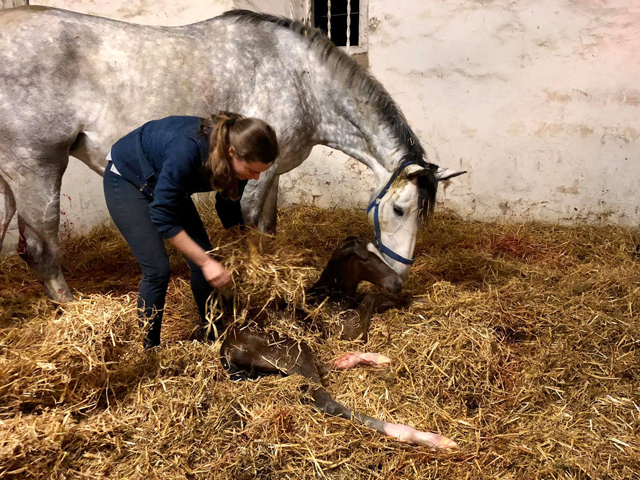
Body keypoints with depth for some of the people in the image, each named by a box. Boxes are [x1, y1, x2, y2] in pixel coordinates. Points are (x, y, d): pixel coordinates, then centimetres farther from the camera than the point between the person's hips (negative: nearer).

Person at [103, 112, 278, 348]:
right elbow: (163, 218, -33)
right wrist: (205, 262, -32)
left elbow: (230, 211, -3)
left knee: (203, 259, 0)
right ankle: (150, 348, 7)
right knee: (157, 269, -13)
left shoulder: (236, 159, -21)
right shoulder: (187, 151, -41)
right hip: (127, 179, -6)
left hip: (163, 182, 6)